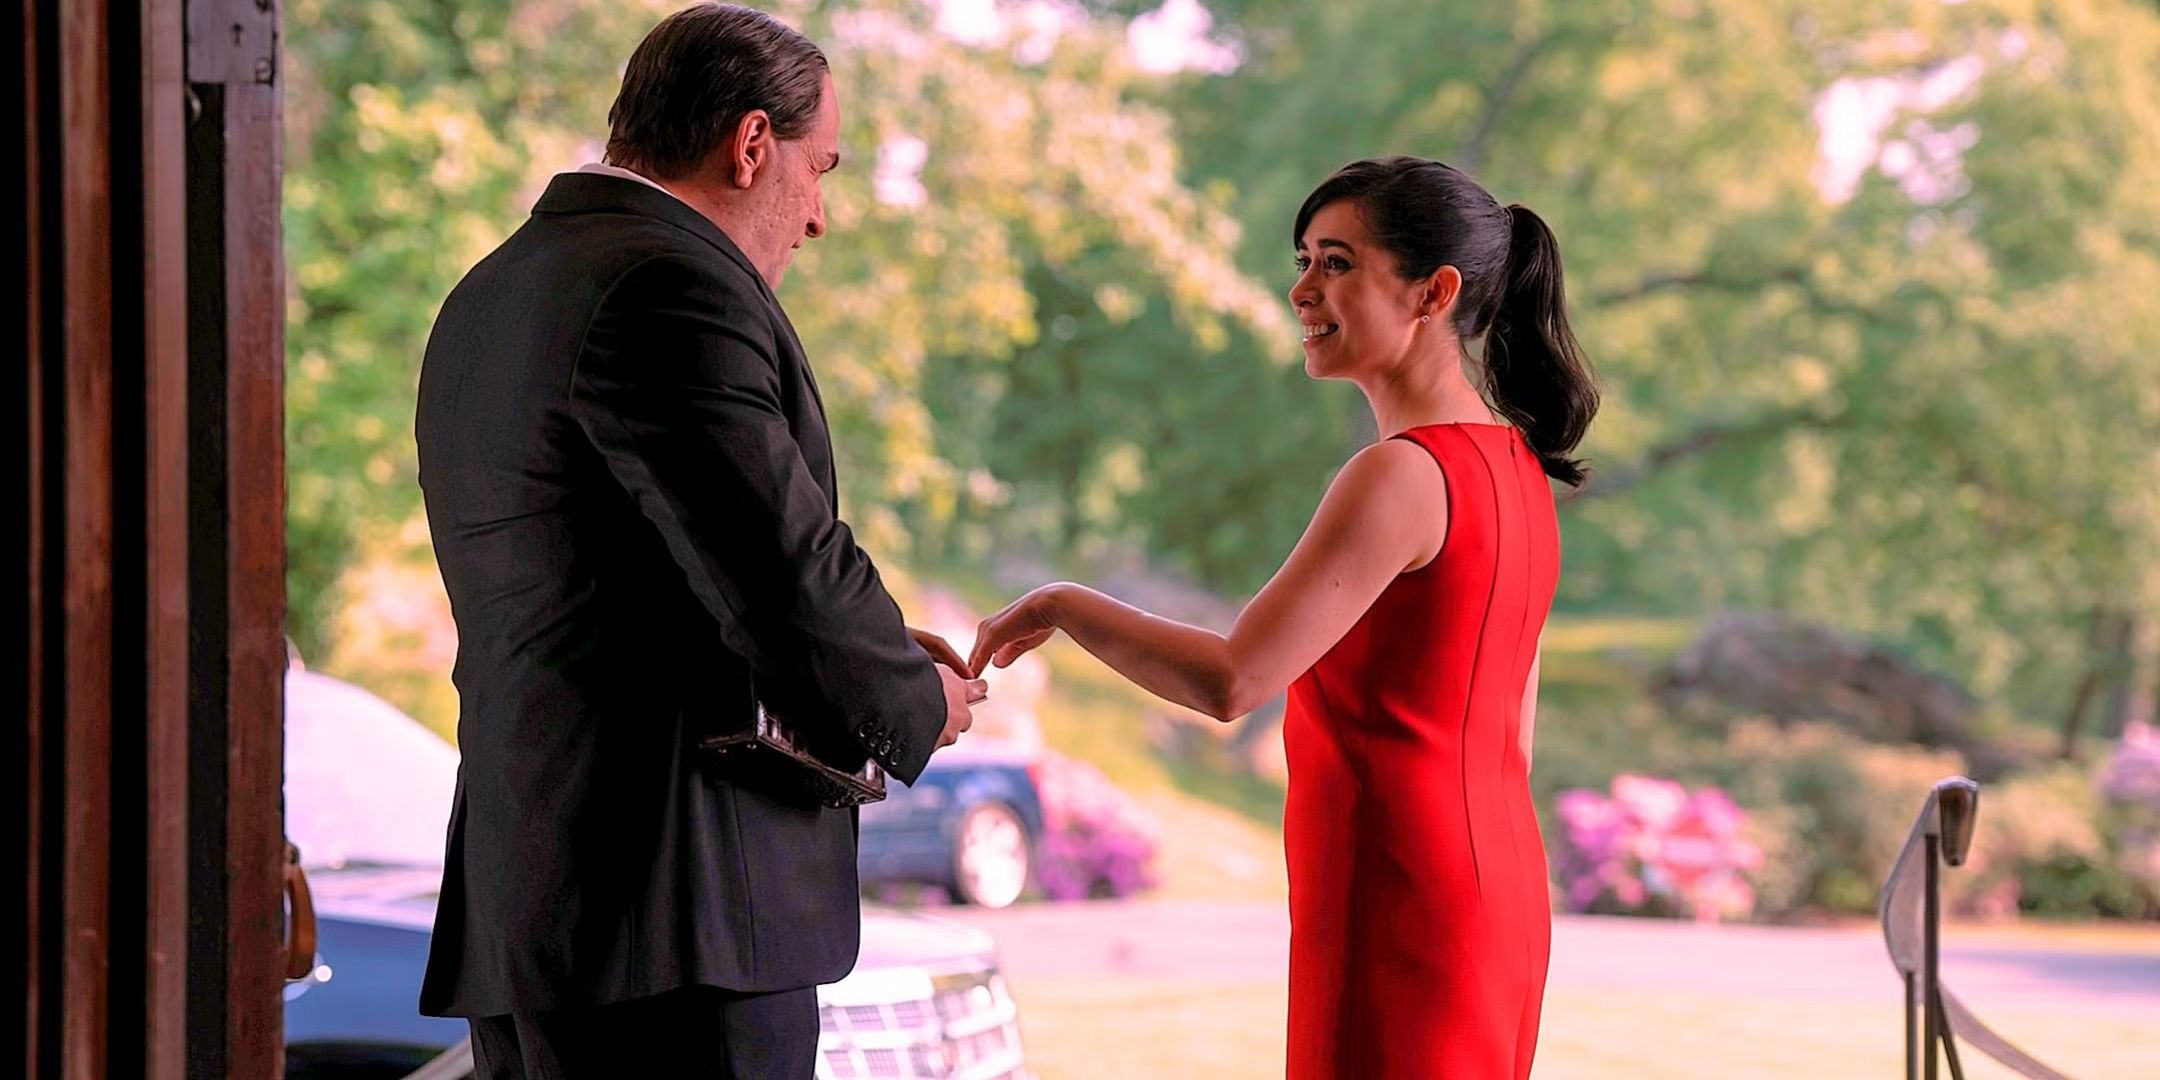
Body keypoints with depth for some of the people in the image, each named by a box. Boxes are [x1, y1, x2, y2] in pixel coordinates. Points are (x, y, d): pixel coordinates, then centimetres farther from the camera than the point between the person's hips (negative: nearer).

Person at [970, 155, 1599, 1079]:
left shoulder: (1404, 475, -18)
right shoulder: (1515, 466, 10)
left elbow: (1230, 682, -23)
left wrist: (1062, 605, -9)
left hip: (1400, 900, -9)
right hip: (1497, 889, 9)